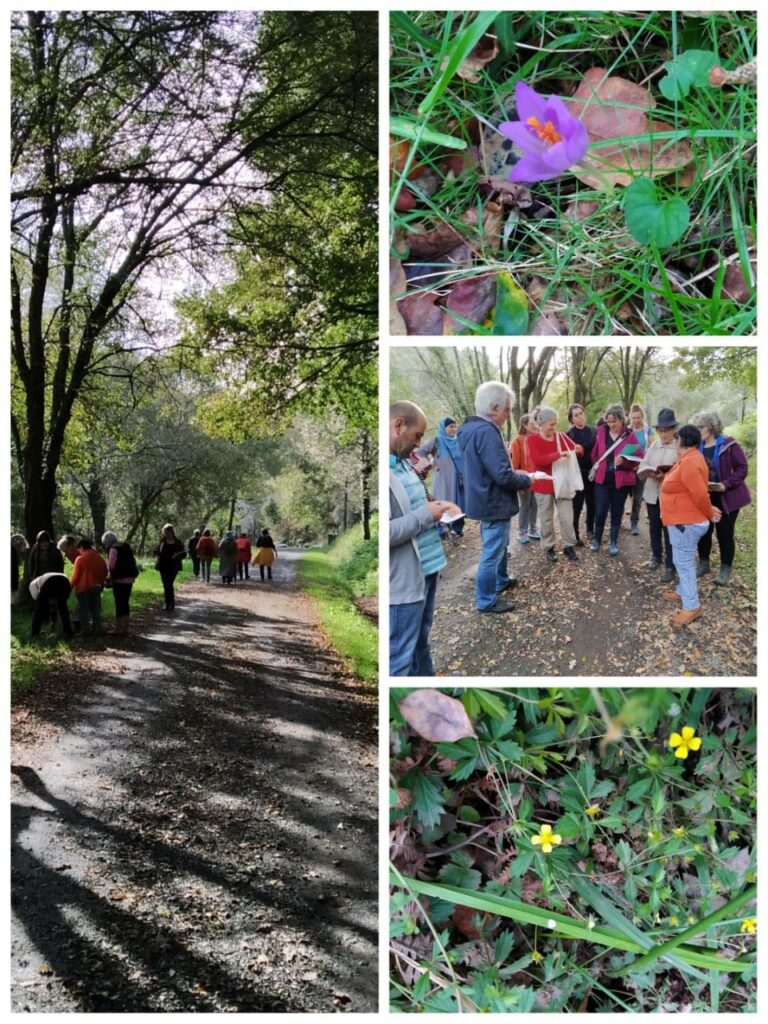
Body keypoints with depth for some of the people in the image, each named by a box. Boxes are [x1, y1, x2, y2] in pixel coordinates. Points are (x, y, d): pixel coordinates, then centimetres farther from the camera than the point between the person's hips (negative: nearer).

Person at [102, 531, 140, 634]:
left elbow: (111, 565, -17)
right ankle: (125, 628, 19)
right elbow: (132, 562, 15)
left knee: (119, 604, -1)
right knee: (125, 603, 14)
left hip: (120, 579, -8)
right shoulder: (126, 547, 15)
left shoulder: (113, 549, -10)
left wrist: (110, 572, 4)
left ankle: (118, 629, 4)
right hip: (130, 578, 8)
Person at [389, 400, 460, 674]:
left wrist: (435, 506, 4)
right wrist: (426, 514, -19)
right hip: (403, 580, -10)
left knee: (421, 644, 26)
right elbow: (386, 532, -29)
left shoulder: (403, 461, 9)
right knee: (399, 658, 3)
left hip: (425, 569, 10)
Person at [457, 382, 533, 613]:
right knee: (492, 552, 3)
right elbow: (503, 475, -30)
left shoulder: (472, 428, 6)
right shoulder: (487, 431, -26)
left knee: (499, 546, 27)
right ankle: (486, 601, 14)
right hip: (494, 502, -10)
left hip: (486, 499, 10)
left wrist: (519, 477, 10)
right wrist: (527, 479, -12)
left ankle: (500, 580, 44)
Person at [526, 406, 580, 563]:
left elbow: (573, 449, 10)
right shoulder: (533, 439, -10)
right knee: (546, 519, 9)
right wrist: (558, 454, -29)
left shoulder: (561, 437, 3)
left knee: (567, 517, 4)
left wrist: (577, 450, -16)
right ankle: (548, 548, 22)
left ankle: (569, 547, 17)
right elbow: (537, 460, -22)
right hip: (544, 485, -3)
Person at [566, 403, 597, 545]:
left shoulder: (593, 431, 7)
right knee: (577, 504, -4)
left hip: (592, 472, 4)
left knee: (592, 503, 13)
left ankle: (590, 529, 31)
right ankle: (575, 535, 2)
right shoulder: (568, 434, -4)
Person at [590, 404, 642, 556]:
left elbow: (637, 460, -8)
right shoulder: (601, 432, 1)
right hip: (602, 479, 1)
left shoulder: (630, 436, -7)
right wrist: (595, 467, 13)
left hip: (621, 480, -1)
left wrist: (623, 461, -24)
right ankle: (597, 539, 21)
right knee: (600, 512, -1)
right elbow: (595, 453, 15)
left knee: (617, 513, 9)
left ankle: (614, 543, 22)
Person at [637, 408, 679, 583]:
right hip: (652, 493, 6)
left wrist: (666, 475, -27)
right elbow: (642, 466, 6)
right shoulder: (653, 446, 9)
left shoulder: (680, 447, -10)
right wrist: (651, 472, -14)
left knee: (669, 530, -1)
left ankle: (670, 566, 8)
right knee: (654, 527, 18)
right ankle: (656, 556, 37)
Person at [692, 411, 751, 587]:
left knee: (725, 533, 2)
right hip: (703, 497, 4)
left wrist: (726, 485, -24)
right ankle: (703, 563, 28)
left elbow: (742, 468, -13)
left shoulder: (729, 445, -12)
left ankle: (726, 569, 15)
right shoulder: (697, 447, 3)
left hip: (725, 497, -4)